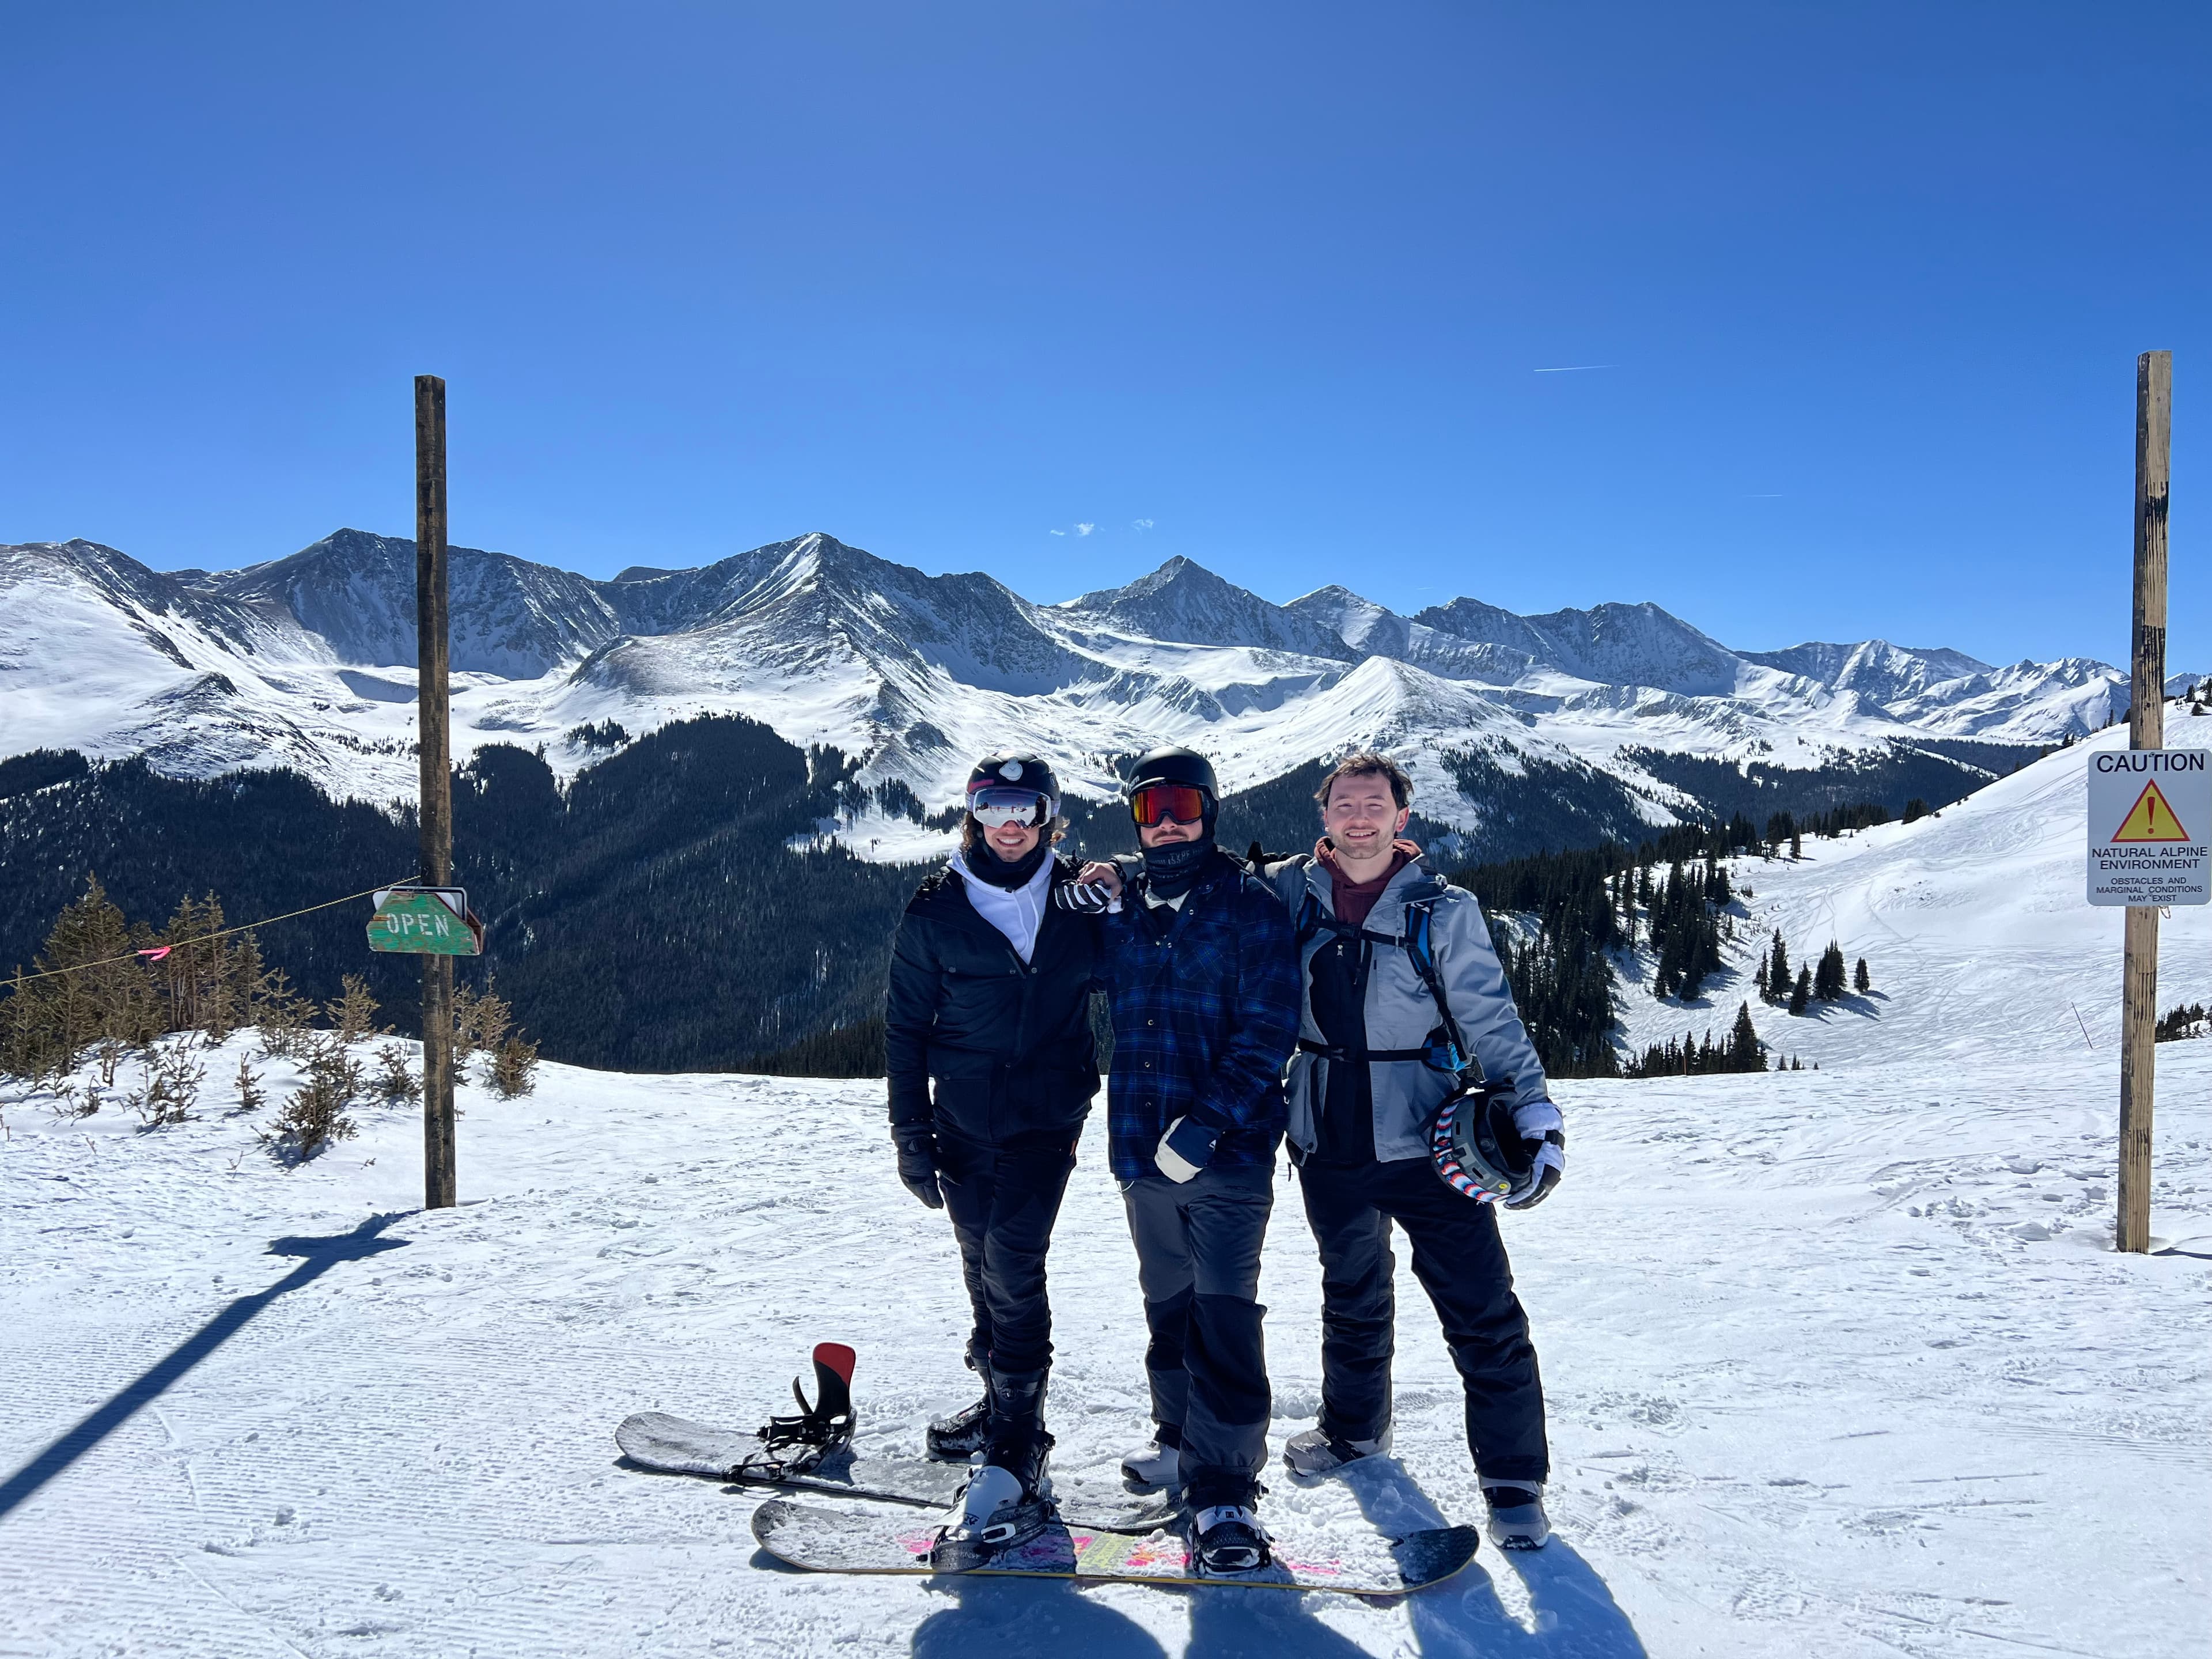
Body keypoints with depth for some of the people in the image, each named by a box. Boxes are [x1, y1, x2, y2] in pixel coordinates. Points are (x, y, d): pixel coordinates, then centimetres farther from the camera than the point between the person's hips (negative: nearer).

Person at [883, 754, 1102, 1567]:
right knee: (985, 1268, 10)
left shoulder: (1080, 903, 0)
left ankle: (1016, 1457, -9)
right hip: (965, 1124, 2)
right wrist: (911, 1134, 0)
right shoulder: (936, 913, -1)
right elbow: (905, 1028, 3)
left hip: (1048, 1117, -2)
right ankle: (1004, 1401, 32)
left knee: (1012, 1258, -14)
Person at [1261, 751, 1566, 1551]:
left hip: (1424, 1142, -3)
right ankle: (1355, 1426, 45)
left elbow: (1490, 1019, -7)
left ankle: (1512, 1480, 14)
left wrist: (1536, 1111, -17)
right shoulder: (1289, 893, 0)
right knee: (1352, 1298, 22)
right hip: (1329, 1144, 3)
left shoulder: (1443, 910, -7)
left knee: (1482, 1314, -2)